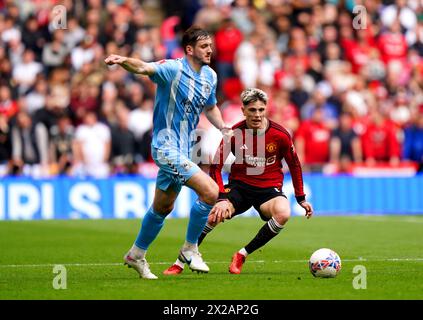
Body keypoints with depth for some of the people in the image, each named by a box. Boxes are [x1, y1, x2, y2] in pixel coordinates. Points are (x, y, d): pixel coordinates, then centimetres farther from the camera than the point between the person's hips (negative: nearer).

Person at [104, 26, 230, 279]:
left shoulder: (210, 76, 8)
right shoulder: (173, 69, -16)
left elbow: (210, 107, 24)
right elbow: (144, 68, -34)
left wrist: (224, 128, 7)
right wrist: (124, 60, -55)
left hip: (184, 149, 8)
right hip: (167, 146, -8)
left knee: (163, 207, 18)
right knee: (210, 192, -18)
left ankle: (137, 255, 36)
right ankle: (190, 249, -1)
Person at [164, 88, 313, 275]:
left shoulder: (280, 135, -10)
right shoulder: (234, 134, -10)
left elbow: (294, 165, 5)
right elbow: (216, 167, -7)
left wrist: (301, 199, 8)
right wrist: (222, 198, -20)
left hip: (269, 188, 0)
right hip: (239, 185, 0)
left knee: (283, 214, -32)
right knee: (212, 216, -25)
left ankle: (242, 256, -16)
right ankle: (180, 263, -10)